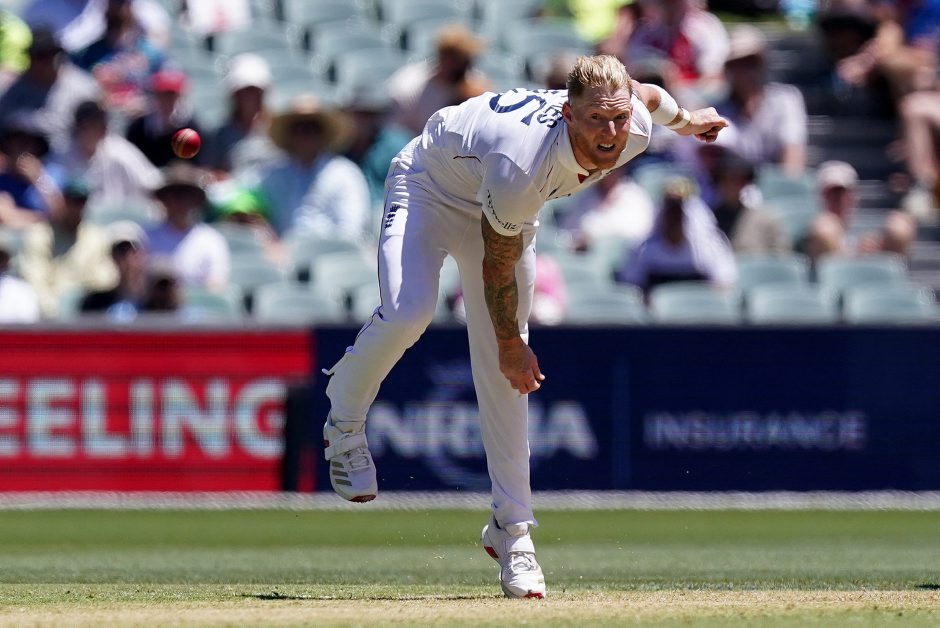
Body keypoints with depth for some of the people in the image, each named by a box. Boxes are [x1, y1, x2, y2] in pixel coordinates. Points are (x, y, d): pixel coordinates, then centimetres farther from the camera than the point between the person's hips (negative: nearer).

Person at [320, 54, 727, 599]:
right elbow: (498, 263, -27)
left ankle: (512, 527, 5)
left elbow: (648, 94, 1)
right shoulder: (521, 165, -44)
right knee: (408, 313, -30)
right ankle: (345, 418, 0)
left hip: (500, 203, 6)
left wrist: (685, 120, 23)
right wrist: (510, 344, -14)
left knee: (505, 375, 0)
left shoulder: (636, 130, -27)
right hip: (429, 186, -6)